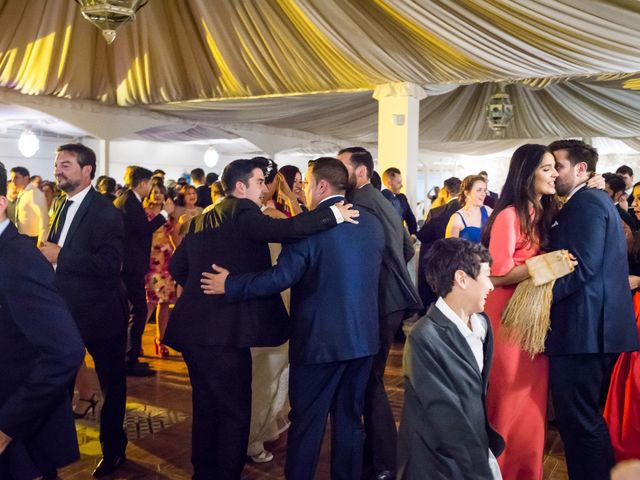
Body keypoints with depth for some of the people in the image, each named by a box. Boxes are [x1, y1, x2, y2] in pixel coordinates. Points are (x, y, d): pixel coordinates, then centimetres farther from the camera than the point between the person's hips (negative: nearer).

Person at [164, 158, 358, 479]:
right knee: (234, 411, 3)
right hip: (223, 329, -9)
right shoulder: (242, 211, -8)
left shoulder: (201, 220, 16)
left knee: (207, 407, 21)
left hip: (194, 327, 9)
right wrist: (333, 214, -17)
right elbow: (282, 231, -25)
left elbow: (177, 266, 18)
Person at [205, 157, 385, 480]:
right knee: (350, 418, 16)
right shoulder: (372, 224, 5)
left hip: (320, 339, -6)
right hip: (363, 337, 6)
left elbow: (282, 277, -22)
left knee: (306, 421, 8)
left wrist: (230, 284, -13)